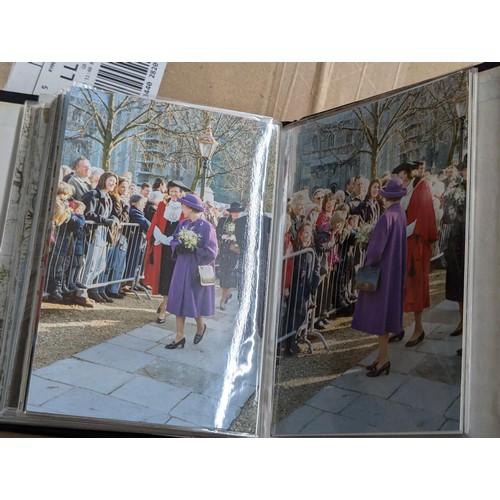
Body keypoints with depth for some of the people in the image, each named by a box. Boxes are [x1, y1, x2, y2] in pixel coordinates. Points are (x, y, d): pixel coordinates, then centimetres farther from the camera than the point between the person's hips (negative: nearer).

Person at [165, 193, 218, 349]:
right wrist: (178, 248, -11)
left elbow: (211, 250, -12)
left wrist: (193, 250, -21)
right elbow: (174, 241, 10)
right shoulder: (183, 224, 5)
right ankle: (179, 337, 10)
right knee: (179, 299, 4)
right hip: (182, 267, 6)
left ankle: (200, 326, 32)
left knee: (194, 300, 3)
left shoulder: (206, 226, -12)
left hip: (196, 268, -6)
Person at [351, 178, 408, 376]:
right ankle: (382, 356, 21)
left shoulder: (387, 217, -19)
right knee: (386, 313, 14)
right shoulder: (401, 215, 3)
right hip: (396, 270, 8)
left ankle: (384, 358, 2)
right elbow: (400, 244, 10)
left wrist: (369, 263, -5)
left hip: (383, 270, -8)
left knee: (379, 313, -1)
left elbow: (376, 248, -21)